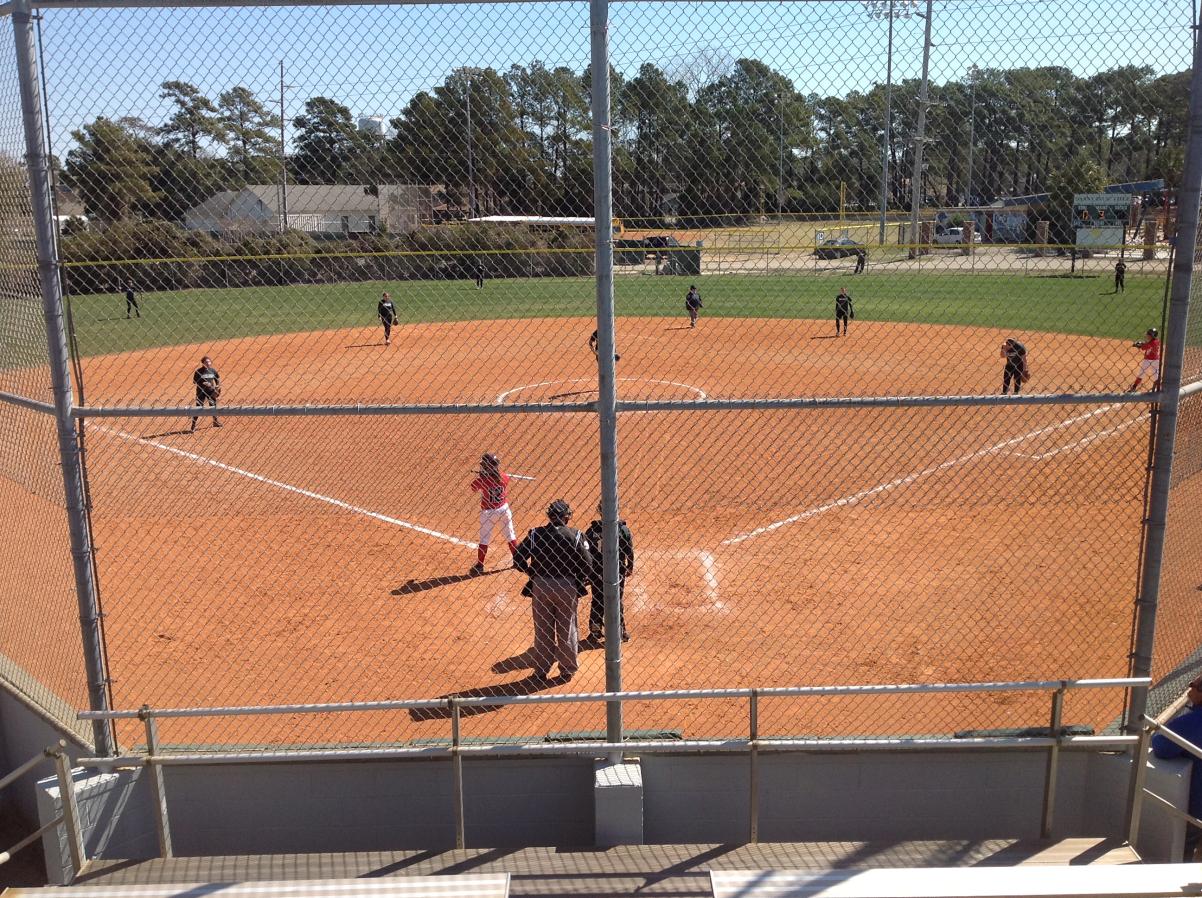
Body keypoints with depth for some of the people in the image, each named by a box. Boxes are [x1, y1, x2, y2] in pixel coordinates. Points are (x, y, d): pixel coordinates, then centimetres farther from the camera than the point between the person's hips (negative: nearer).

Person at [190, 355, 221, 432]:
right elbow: (194, 381, -9)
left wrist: (218, 386, -2)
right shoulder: (199, 371, -11)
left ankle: (215, 421, 39)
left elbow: (217, 378, 14)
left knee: (213, 406, 17)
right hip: (201, 391, -4)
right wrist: (203, 384, -22)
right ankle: (193, 426, -1)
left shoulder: (213, 370, 1)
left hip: (211, 391, 4)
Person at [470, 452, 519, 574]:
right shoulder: (505, 477, -11)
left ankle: (479, 565, 14)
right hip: (504, 509, 3)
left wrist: (478, 476, 11)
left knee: (484, 539, 9)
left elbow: (473, 487, -2)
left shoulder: (482, 480, -22)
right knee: (511, 535, 18)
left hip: (488, 512, -3)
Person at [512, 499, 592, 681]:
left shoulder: (535, 534, -4)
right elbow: (587, 564, -8)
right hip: (567, 587, -1)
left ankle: (541, 670, 23)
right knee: (567, 630, 13)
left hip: (540, 586, 1)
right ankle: (568, 670, 24)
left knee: (542, 630, 14)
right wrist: (578, 582, 8)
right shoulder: (574, 535, -6)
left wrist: (532, 573, 9)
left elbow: (518, 559, -7)